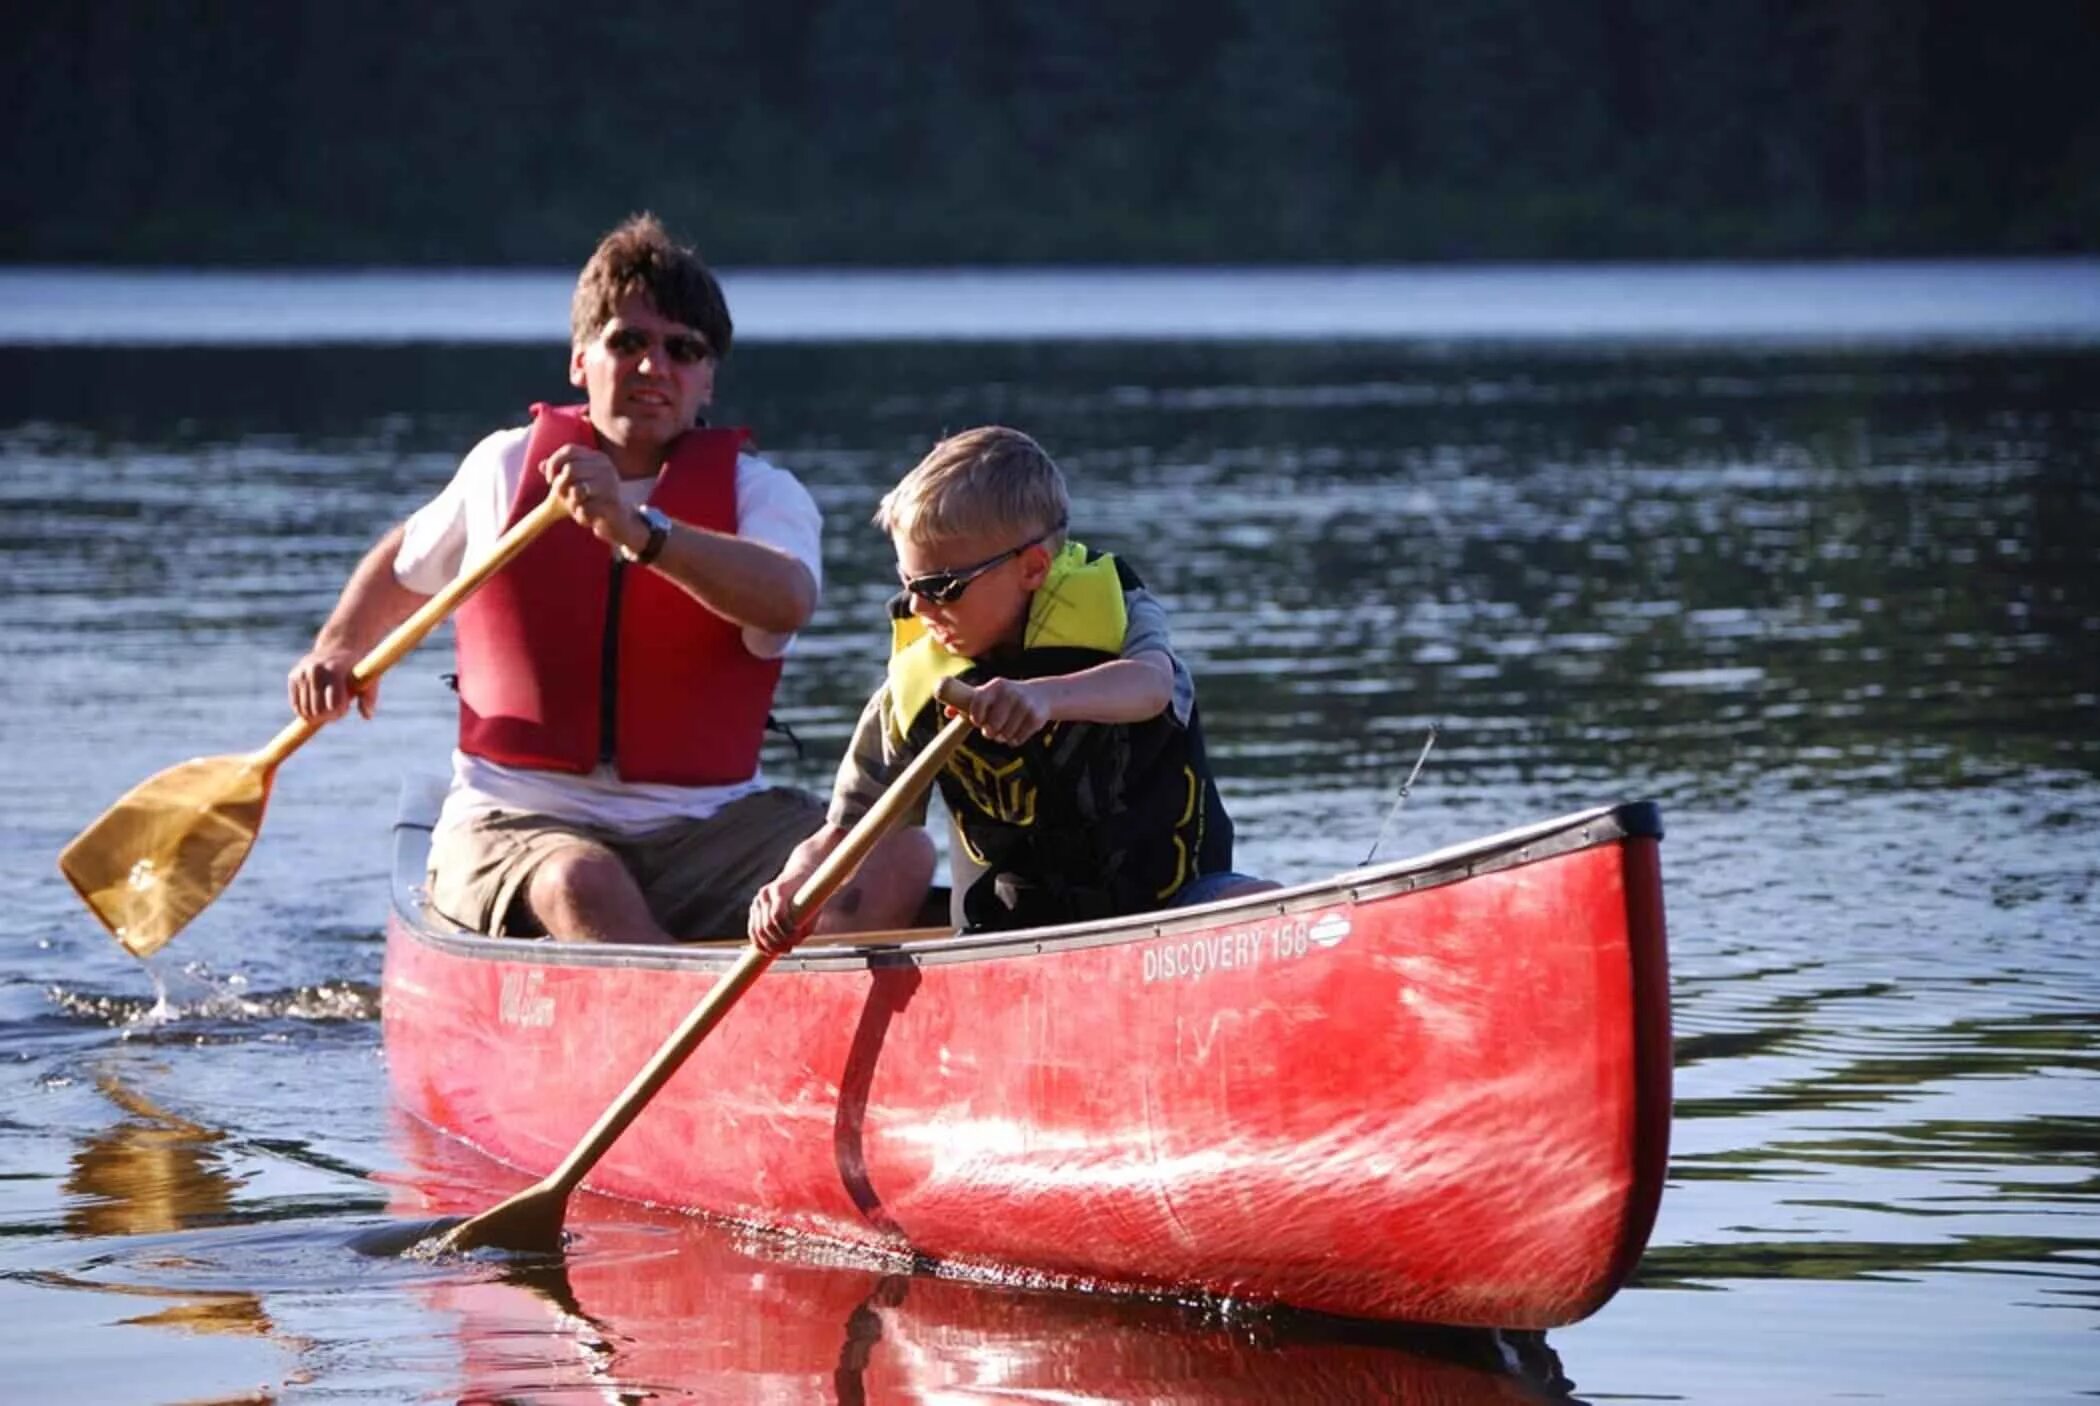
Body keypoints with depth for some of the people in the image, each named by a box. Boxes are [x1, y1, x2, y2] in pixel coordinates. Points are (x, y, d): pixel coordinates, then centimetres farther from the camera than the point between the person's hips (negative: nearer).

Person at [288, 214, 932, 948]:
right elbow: (407, 558, 33)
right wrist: (336, 649, 14)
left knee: (897, 855, -24)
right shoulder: (506, 467, 11)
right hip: (517, 822, -1)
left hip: (709, 830, 1)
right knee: (577, 887, -38)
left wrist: (635, 529, -34)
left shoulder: (760, 492, 4)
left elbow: (787, 601, -21)